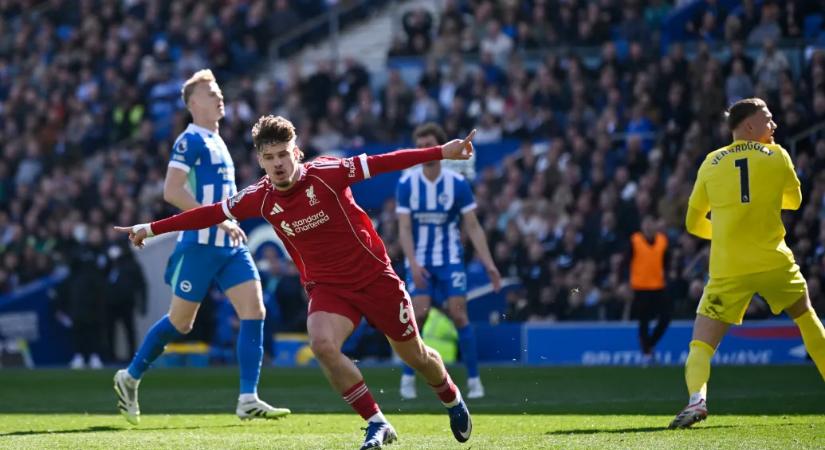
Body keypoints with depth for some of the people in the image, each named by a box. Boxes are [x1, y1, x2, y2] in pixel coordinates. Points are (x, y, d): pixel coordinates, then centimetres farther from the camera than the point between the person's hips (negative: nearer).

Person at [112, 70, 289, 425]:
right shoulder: (191, 140, -10)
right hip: (200, 244, -7)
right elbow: (171, 192, -20)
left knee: (254, 310, -8)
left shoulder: (216, 141, 17)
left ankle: (248, 400, -10)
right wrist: (219, 220, -23)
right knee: (180, 321, 2)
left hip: (229, 245, 8)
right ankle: (130, 377, 23)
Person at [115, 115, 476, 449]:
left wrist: (442, 152, -17)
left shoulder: (325, 173, -17)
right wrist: (152, 228, 4)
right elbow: (212, 213, 1)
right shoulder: (260, 199, -8)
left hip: (374, 275, -2)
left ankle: (453, 402, 43)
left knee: (413, 355, 9)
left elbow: (381, 163, -15)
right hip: (327, 286, 2)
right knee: (322, 343, -28)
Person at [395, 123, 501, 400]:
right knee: (417, 315, -13)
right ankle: (408, 378, 4)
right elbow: (404, 229, -7)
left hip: (450, 261, 0)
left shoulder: (458, 184, -5)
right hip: (420, 262, 0)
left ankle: (474, 380, -1)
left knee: (459, 315, -10)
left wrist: (489, 264, -11)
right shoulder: (406, 184, -4)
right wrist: (413, 263, -21)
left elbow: (473, 227, -3)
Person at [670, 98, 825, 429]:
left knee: (701, 345, 0)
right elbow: (794, 200, 21)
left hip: (728, 271, 0)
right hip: (774, 262, 0)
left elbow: (694, 223, 13)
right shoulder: (776, 156, 4)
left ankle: (697, 398, -28)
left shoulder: (711, 164, 6)